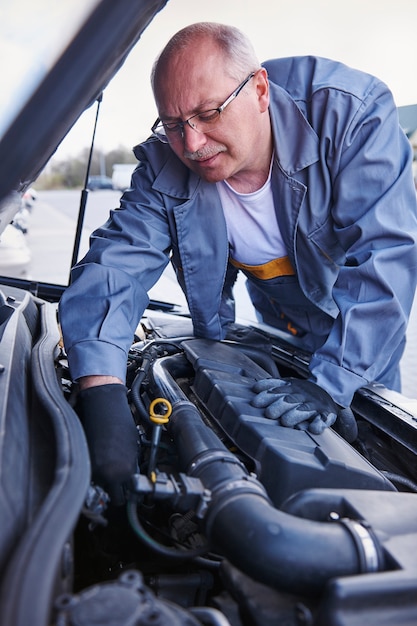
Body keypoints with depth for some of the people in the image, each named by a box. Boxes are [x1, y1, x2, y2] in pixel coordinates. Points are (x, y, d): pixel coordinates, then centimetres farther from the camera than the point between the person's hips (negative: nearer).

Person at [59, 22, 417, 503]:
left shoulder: (352, 113, -33)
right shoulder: (165, 169, -24)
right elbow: (115, 264, -31)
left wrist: (331, 384, -41)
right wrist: (102, 394, -47)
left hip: (363, 320, -2)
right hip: (278, 323, 2)